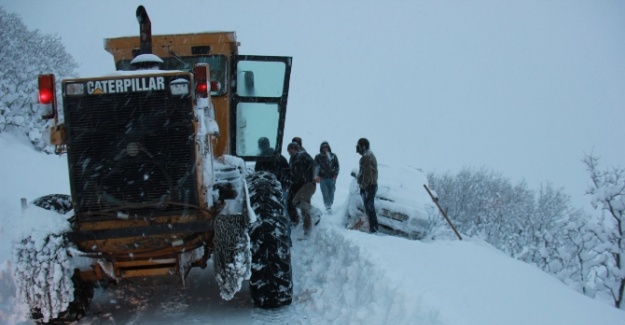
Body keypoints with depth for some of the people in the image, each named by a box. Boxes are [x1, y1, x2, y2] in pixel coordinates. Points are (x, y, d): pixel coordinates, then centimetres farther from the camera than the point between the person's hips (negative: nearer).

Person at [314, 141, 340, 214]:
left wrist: (335, 175, 1)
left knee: (331, 193, 5)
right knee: (325, 193, -7)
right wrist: (316, 176, -16)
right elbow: (315, 167, -4)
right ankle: (328, 208, -7)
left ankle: (330, 205, 20)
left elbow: (337, 166, 11)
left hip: (332, 178, 1)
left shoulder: (333, 156, 5)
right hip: (322, 178, -1)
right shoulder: (318, 157, 2)